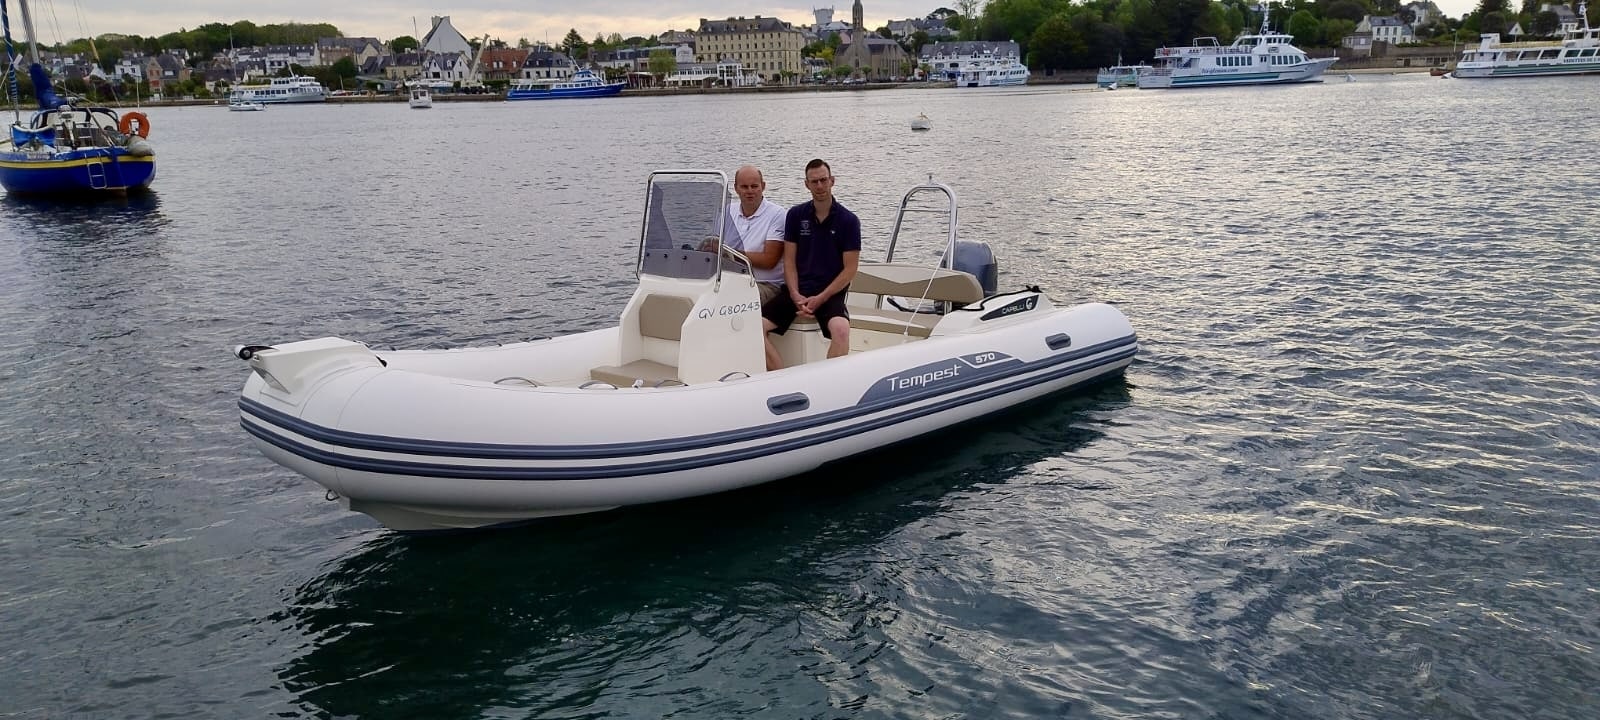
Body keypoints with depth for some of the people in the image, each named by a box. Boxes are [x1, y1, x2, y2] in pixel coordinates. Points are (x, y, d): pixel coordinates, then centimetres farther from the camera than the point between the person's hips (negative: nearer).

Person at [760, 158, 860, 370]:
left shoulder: (848, 220, -1)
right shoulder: (796, 215, 7)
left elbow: (850, 269, -3)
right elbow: (789, 261, 6)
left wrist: (820, 298, -12)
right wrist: (796, 296, -10)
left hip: (830, 292, -3)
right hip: (798, 290, 3)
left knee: (840, 329, -35)